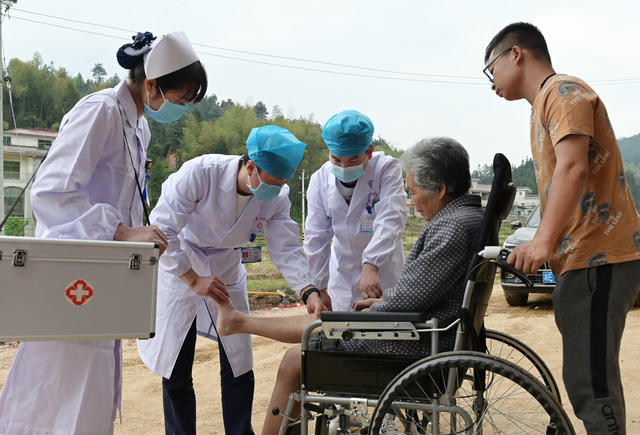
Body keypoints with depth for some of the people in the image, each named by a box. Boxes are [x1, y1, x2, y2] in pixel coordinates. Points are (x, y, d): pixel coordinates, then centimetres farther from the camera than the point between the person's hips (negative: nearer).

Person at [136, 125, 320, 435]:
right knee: (176, 372, 1)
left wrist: (308, 290, -31)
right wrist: (194, 280, -29)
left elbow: (286, 249, -13)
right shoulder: (200, 172, -29)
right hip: (179, 270, -3)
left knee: (239, 369, 4)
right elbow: (162, 229, -26)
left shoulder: (277, 197, -14)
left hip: (227, 274, 4)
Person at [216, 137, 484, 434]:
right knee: (320, 320, 25)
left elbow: (406, 301, -25)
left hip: (411, 350, -10)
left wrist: (372, 311, -8)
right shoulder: (472, 215, 9)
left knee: (293, 362, 2)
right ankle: (237, 321, 43)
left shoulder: (453, 226, -24)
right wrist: (384, 301, 12)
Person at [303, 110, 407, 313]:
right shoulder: (320, 180, -6)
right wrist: (317, 289, -8)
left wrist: (371, 266, -42)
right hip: (342, 275, 3)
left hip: (383, 275, -3)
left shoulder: (387, 169, -15)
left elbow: (390, 222, -28)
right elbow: (316, 238, -4)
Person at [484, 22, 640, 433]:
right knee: (588, 379, 13)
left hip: (598, 258, -10)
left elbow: (573, 168, -20)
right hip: (586, 258, 10)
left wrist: (544, 240, -27)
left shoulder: (563, 90, -6)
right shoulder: (546, 100, 24)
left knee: (590, 383, -12)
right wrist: (543, 246, 23)